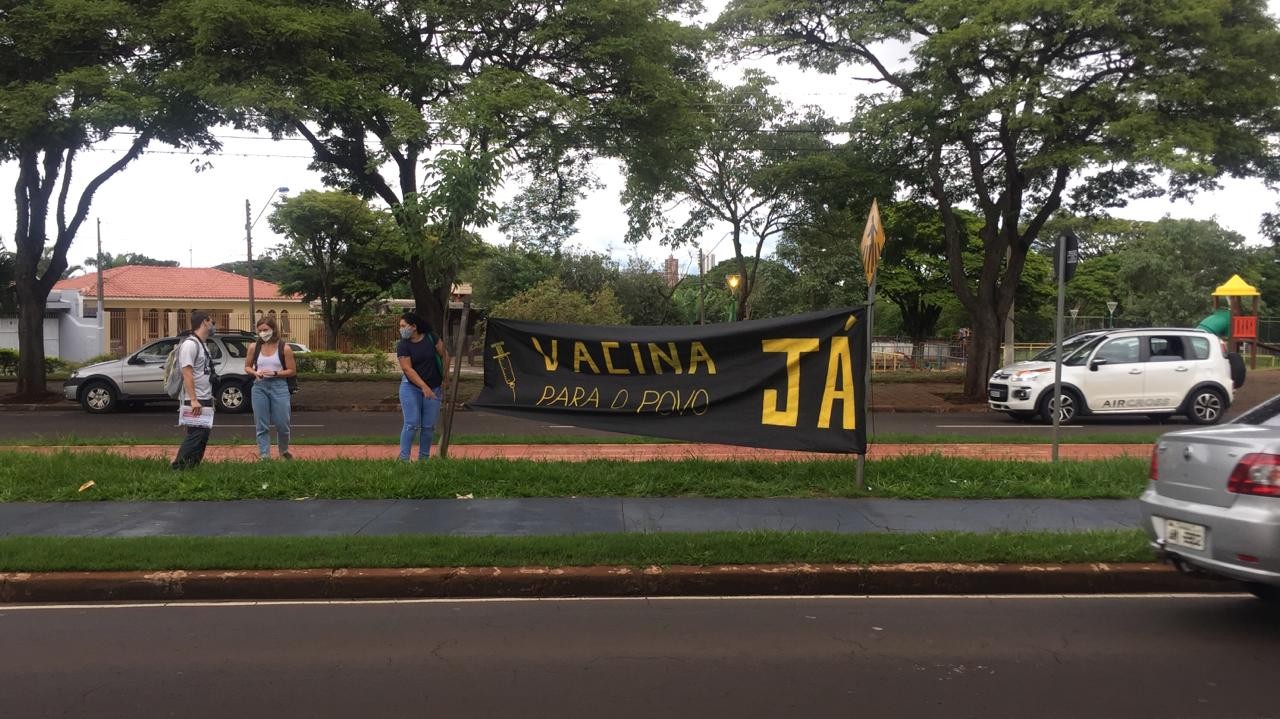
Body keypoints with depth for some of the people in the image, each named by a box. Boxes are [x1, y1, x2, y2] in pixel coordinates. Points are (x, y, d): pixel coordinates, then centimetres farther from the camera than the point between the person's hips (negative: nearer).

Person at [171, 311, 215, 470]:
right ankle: (178, 467, -9)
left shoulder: (202, 344, 17)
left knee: (204, 434, 11)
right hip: (194, 401, -10)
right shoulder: (190, 344, -14)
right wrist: (193, 400, -26)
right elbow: (187, 373, -21)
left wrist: (209, 398, 20)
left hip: (204, 400, 10)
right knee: (195, 435, -12)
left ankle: (192, 467, 17)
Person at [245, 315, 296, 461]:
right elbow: (247, 367, 13)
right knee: (262, 426, 5)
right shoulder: (255, 347, 3)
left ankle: (283, 451, 31)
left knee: (282, 424, 5)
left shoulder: (284, 348, -5)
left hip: (279, 387, -2)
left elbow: (292, 371, -2)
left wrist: (274, 373, -16)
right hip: (259, 387, 2)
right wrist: (255, 372, -9)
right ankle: (264, 456, 14)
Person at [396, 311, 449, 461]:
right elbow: (407, 369, -15)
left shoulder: (431, 338, -3)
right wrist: (424, 387, -23)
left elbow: (444, 356, 7)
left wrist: (445, 376, 10)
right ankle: (403, 458, -4)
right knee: (412, 424, -9)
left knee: (429, 426, 5)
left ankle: (423, 458, 17)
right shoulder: (402, 346, -8)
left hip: (433, 388, 2)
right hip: (411, 387, -2)